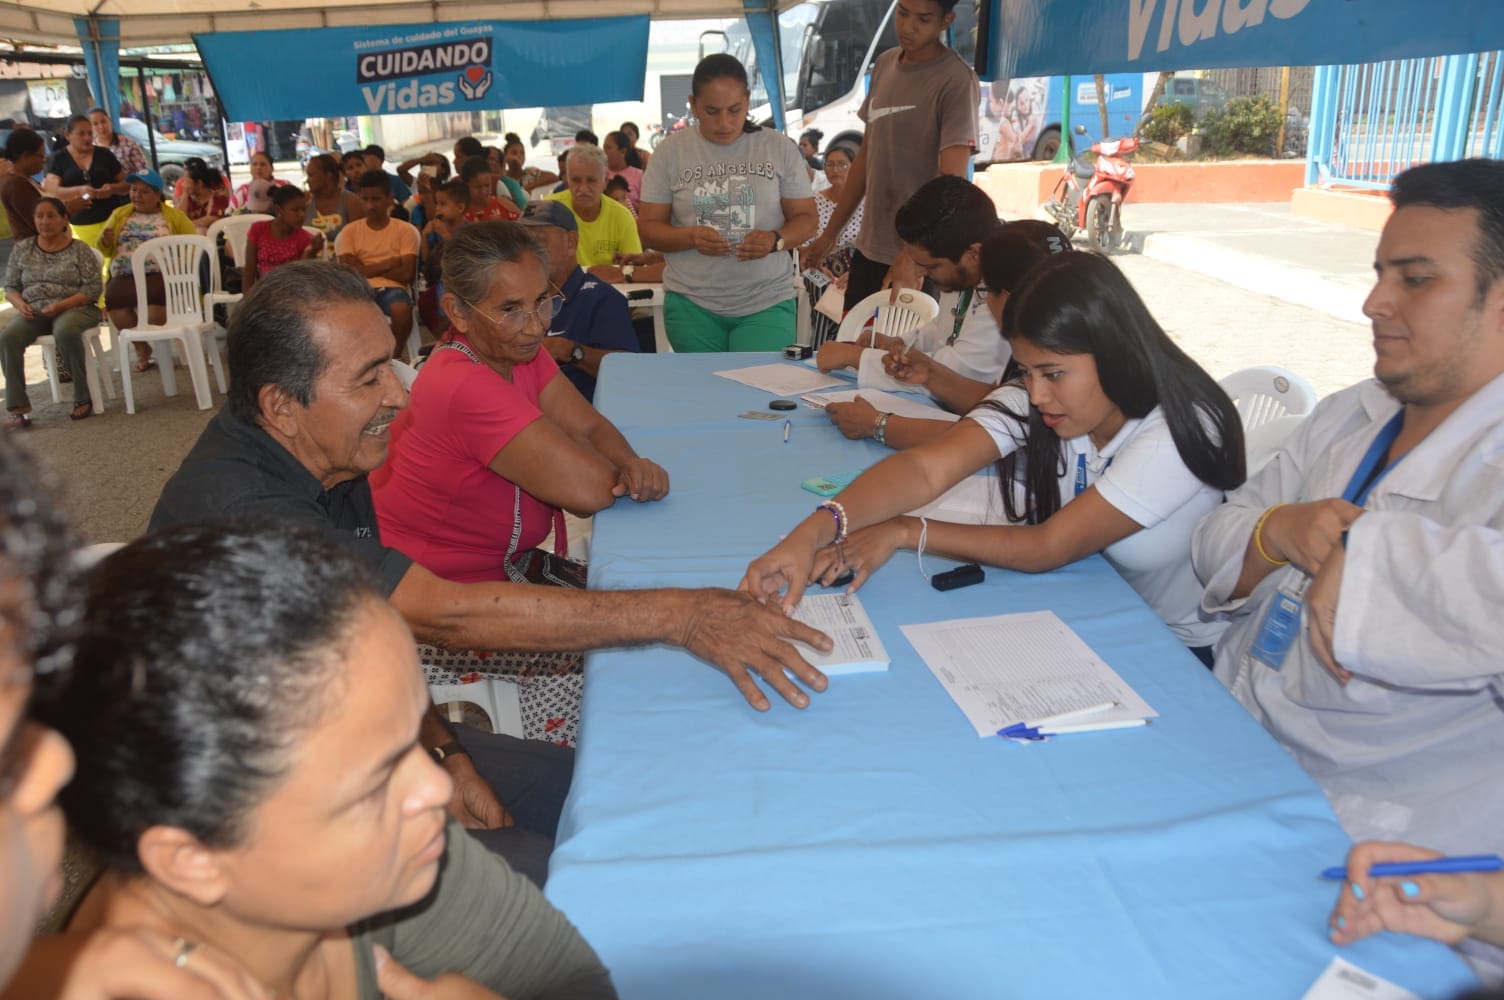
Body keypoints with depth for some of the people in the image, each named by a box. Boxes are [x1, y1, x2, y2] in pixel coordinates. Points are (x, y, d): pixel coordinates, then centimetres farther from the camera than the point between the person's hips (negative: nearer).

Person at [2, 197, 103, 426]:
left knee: (65, 331, -39)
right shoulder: (23, 248, 13)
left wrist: (61, 305, -18)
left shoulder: (79, 249, 2)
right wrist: (20, 305, -8)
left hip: (73, 309, -3)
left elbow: (94, 288, -5)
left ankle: (83, 398, -23)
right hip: (33, 312, 4)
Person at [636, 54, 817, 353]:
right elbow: (649, 227, 2)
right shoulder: (671, 152, 2)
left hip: (767, 302, 0)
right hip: (691, 304, 1)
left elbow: (806, 217, 4)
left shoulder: (780, 148, 2)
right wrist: (690, 237, -18)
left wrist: (775, 240, -18)